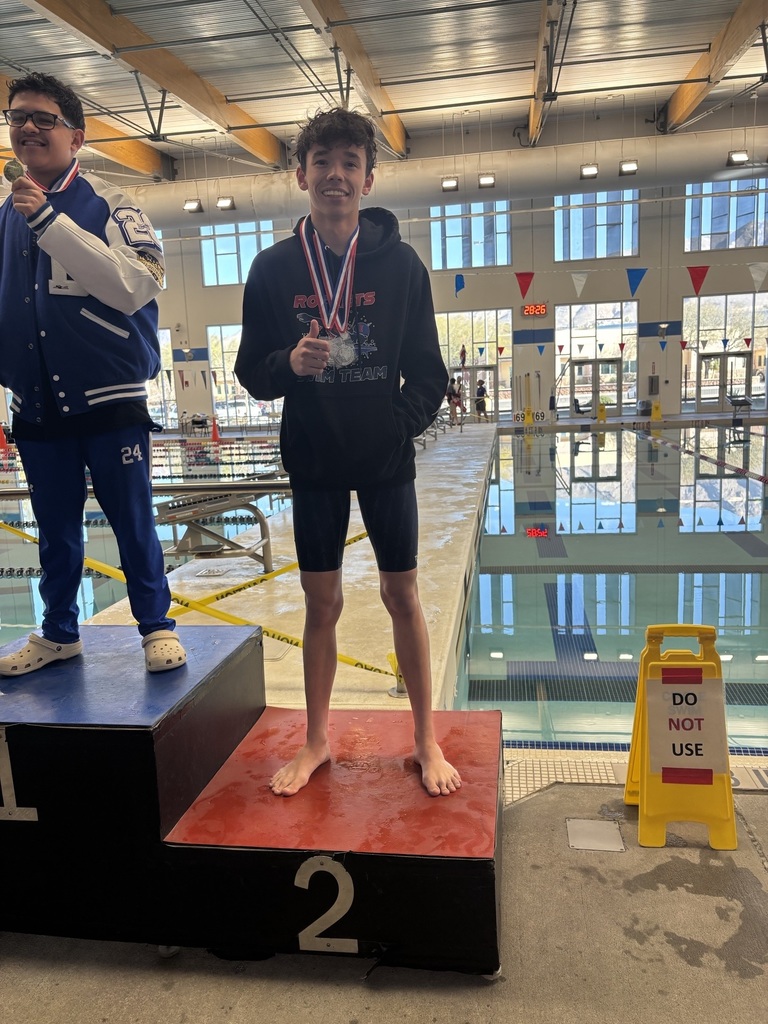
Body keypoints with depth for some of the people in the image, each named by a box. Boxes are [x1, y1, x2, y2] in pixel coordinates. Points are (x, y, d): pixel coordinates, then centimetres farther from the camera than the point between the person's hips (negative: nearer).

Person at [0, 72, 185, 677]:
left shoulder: (108, 205, -3)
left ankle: (157, 626, 20)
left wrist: (50, 220, -21)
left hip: (110, 402, -5)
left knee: (133, 523, 3)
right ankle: (59, 633, 30)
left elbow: (133, 285, -19)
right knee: (56, 531, 14)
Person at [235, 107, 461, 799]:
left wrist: (403, 424, -11)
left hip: (387, 461, -1)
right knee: (321, 601, 9)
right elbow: (252, 374, 2)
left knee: (402, 595, 6)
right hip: (313, 463, 1)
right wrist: (290, 363, -18)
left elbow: (429, 372, 2)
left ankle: (426, 741, 23)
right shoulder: (274, 267, 0)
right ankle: (317, 742, 26)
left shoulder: (400, 262, -2)